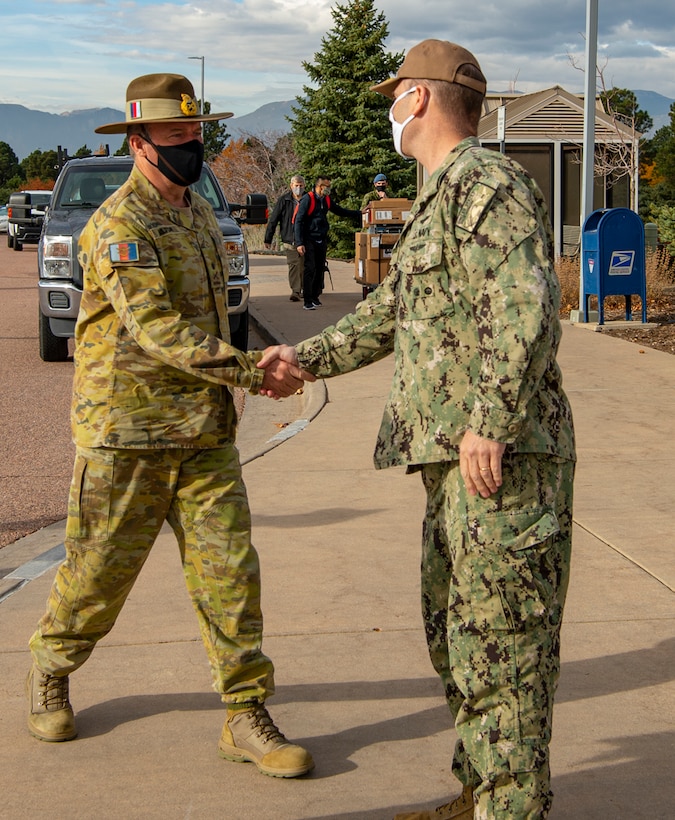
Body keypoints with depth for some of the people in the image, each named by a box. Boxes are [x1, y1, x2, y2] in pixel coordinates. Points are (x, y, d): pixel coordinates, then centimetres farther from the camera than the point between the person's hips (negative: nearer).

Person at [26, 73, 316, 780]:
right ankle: (49, 674, 33)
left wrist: (236, 382, 23)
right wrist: (252, 371, -26)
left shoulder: (198, 213, 14)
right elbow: (155, 329, -23)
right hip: (127, 431, -6)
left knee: (228, 569, 1)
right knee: (100, 569, 7)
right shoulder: (118, 226, -13)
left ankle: (246, 717, 7)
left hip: (205, 431, 7)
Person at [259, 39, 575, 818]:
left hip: (501, 458, -11)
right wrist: (308, 357, 36)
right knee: (454, 632, 17)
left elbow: (528, 308, -24)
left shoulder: (486, 183, -12)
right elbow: (392, 311, 32)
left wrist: (489, 424, -25)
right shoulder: (441, 198, 22)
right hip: (454, 460, 11)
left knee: (499, 641, -6)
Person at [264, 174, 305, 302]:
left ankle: (304, 290, 22)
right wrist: (268, 239, 1)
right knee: (293, 265, -9)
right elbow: (273, 220, 3)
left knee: (303, 265, 8)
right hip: (290, 239, -2)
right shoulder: (283, 200, 0)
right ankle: (296, 291, -10)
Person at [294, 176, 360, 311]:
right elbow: (299, 221, -14)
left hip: (321, 240, 7)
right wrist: (299, 243, -20)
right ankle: (307, 302, -12)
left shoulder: (327, 200, 9)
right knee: (310, 269, -13)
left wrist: (358, 214, 17)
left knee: (320, 269, 8)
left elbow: (340, 211, 25)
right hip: (309, 240, -7)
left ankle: (315, 297, 20)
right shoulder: (307, 199, -12)